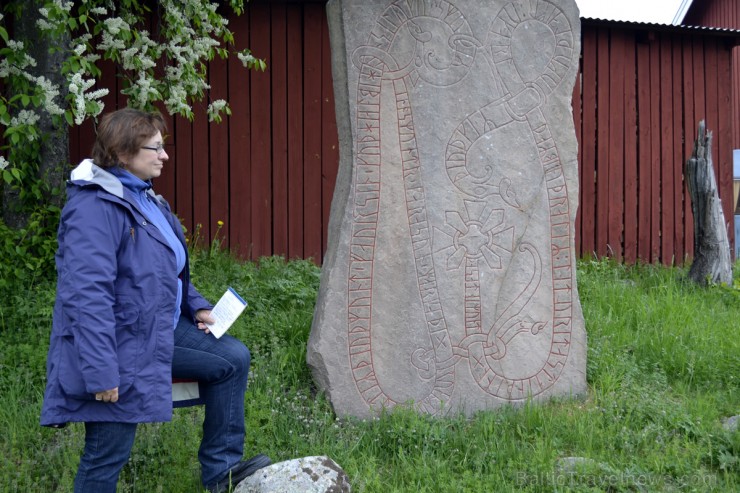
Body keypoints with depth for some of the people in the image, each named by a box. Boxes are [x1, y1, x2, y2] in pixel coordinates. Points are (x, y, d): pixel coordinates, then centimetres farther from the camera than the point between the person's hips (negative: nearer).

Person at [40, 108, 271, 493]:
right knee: (108, 455, 1)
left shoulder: (142, 196, 9)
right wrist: (101, 372, -31)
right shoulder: (95, 208, -23)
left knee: (232, 359, 11)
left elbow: (169, 268, 23)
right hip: (121, 348, -10)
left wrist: (196, 306, 11)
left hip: (161, 330, 10)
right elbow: (87, 295, -29)